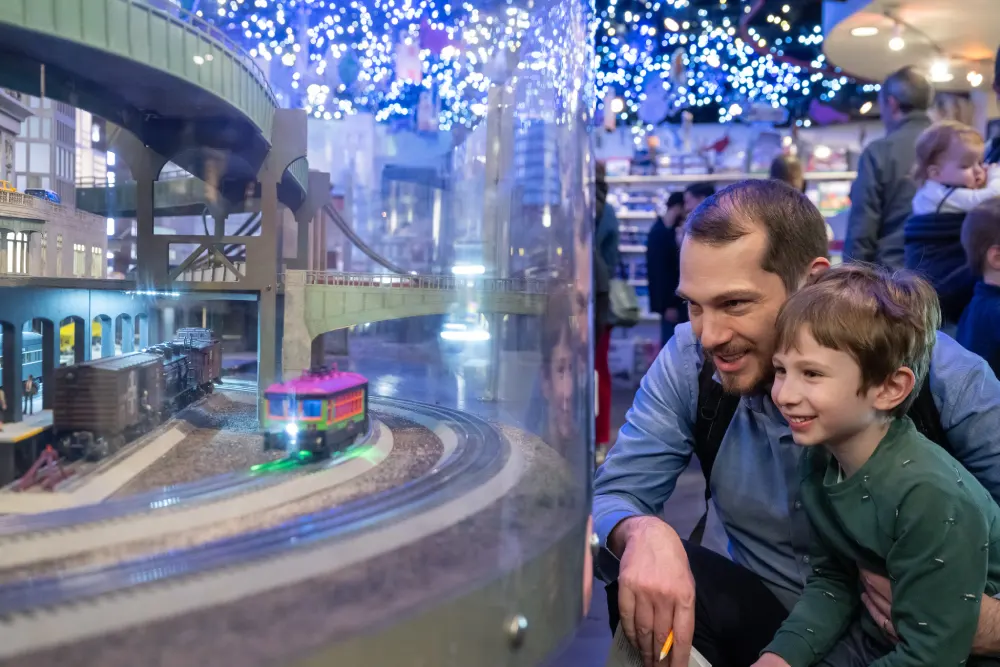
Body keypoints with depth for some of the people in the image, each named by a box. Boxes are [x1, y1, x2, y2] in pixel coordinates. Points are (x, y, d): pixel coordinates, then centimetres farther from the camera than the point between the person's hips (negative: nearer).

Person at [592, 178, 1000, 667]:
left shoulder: (939, 373, -19)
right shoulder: (689, 362, -13)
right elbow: (611, 495, -13)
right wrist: (642, 533, -37)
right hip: (766, 619, 1)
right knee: (642, 576, -27)